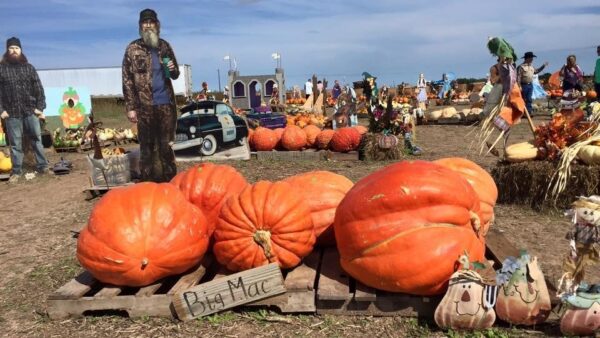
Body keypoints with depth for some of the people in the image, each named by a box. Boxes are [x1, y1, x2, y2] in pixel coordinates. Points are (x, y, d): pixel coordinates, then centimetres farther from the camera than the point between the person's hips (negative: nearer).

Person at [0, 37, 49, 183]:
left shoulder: (29, 67, 7)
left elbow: (39, 89, 5)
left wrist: (40, 107, -3)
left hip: (30, 111, 1)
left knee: (37, 140, 7)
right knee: (15, 143, 6)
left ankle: (42, 166, 16)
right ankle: (16, 171, 15)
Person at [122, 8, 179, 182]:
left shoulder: (165, 46, 10)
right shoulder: (133, 49, 0)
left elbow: (175, 75, 18)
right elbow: (127, 81, -3)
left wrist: (173, 69, -7)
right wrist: (130, 108, -9)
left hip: (167, 103, 3)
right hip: (145, 105, -3)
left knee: (166, 145, 9)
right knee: (147, 146, 4)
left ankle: (170, 181, 18)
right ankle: (148, 183, 12)